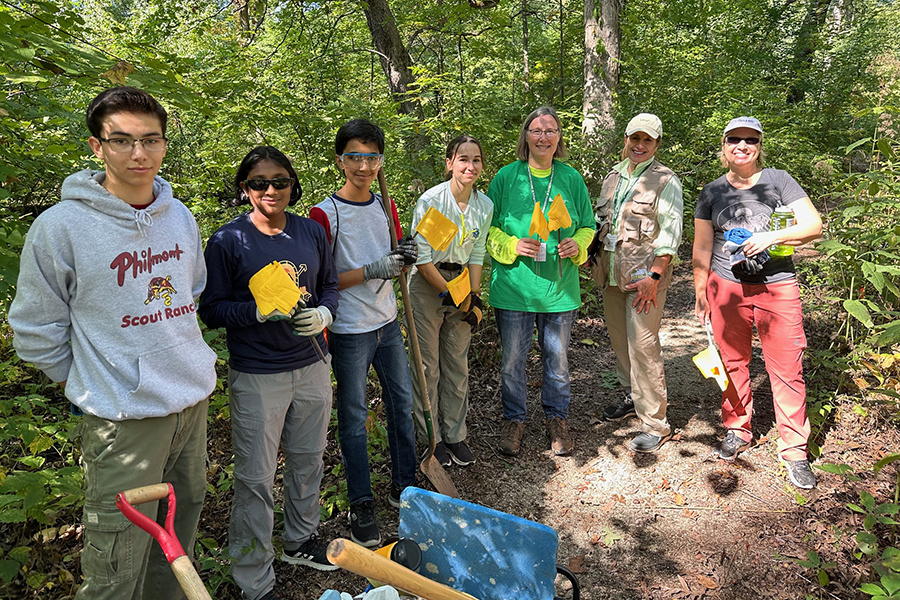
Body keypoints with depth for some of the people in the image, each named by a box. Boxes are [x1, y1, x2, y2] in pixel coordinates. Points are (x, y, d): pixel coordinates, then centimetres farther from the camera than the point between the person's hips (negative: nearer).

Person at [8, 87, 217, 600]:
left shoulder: (180, 216, 4)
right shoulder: (61, 226, -13)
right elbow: (35, 331, -5)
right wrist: (92, 385, 0)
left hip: (193, 400, 6)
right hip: (123, 418, -5)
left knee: (183, 524, 22)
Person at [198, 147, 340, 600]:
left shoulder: (311, 232, 3)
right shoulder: (228, 240, -9)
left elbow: (330, 286, 12)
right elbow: (212, 310, -7)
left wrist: (322, 314, -10)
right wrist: (261, 311, -24)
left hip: (312, 366, 5)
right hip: (257, 376, -4)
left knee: (307, 460, 20)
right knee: (255, 478, 3)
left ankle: (301, 540, 45)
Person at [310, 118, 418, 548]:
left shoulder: (385, 207, 7)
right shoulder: (324, 214, -12)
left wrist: (404, 258, -8)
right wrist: (373, 270, -23)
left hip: (387, 323, 6)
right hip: (350, 331, -6)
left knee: (401, 404, 15)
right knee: (354, 418, 5)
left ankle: (404, 487, 34)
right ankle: (361, 506, 20)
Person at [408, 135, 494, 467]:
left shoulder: (485, 205, 0)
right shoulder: (431, 200, -16)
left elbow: (476, 255, 6)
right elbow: (421, 256, -15)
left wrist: (473, 297, -1)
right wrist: (449, 294, -15)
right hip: (427, 284, -4)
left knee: (458, 362, 10)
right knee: (428, 364, 2)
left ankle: (455, 434, 25)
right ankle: (431, 437, 19)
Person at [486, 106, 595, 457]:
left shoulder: (571, 178, 5)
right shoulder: (506, 176, -1)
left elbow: (587, 227, 12)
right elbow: (488, 227, 2)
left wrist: (577, 245, -9)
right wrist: (512, 246, -15)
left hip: (560, 287, 2)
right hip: (513, 287, -1)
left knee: (557, 358, 14)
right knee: (512, 359, 9)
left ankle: (556, 419, 34)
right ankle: (514, 420, 29)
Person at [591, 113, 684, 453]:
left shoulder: (665, 181, -4)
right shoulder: (613, 178, 15)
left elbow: (670, 232, -10)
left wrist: (653, 276, -17)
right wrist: (589, 254, 13)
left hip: (645, 273, -6)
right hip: (611, 272, 7)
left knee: (642, 344, -9)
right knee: (619, 339, 14)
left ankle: (655, 425, -1)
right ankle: (633, 396, 35)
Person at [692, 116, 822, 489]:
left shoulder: (778, 181, 4)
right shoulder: (711, 193, 9)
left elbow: (814, 225, -1)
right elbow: (702, 249, 10)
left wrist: (772, 236, -16)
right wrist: (700, 294, 7)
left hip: (776, 287, -1)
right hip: (727, 287, 2)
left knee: (787, 369, -2)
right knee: (733, 363, 8)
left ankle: (794, 451, 10)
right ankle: (737, 430, 26)